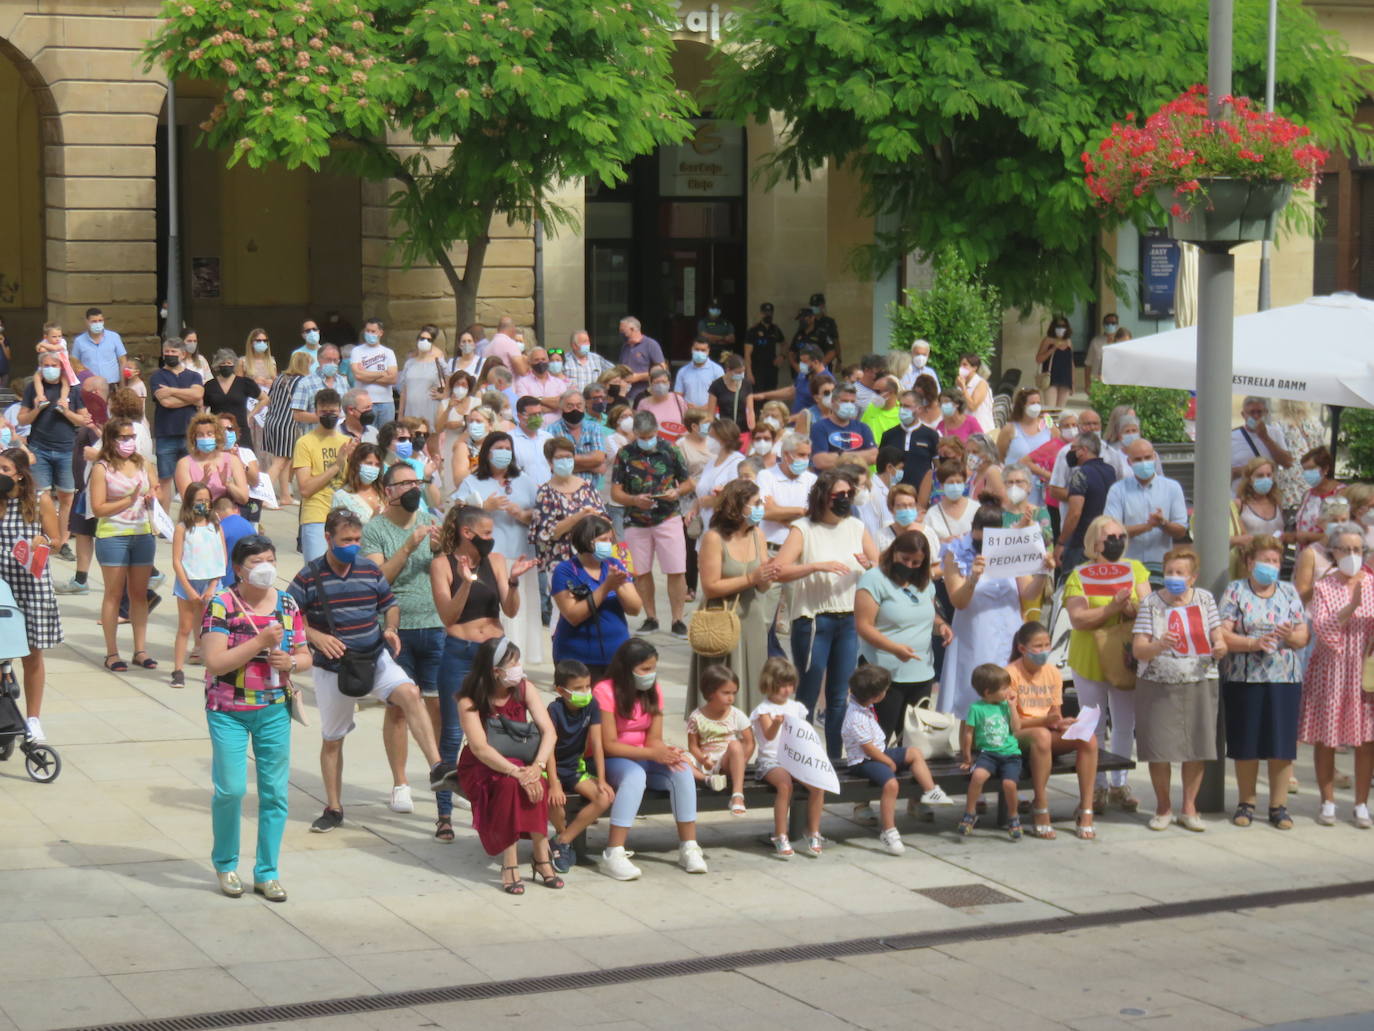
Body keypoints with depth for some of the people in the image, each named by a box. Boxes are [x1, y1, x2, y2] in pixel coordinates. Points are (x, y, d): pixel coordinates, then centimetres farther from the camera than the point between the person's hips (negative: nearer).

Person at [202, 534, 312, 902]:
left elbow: (305, 656, 13)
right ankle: (225, 864, 19)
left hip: (275, 710, 4)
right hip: (228, 712, -4)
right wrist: (261, 642, -22)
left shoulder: (287, 605, 5)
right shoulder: (221, 606, -9)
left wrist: (290, 662, -10)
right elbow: (214, 662, -17)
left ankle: (267, 872, 16)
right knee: (231, 789, -5)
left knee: (275, 790, 4)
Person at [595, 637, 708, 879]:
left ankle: (689, 847, -20)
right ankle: (613, 854, -42)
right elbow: (609, 745, -19)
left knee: (682, 769, -22)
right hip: (612, 760, -6)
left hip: (644, 759, 6)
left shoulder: (653, 691, 5)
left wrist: (666, 753, -24)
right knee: (635, 775, -38)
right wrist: (653, 754, -26)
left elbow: (654, 739, 1)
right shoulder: (605, 691, -15)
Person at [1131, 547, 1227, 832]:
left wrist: (1220, 648, -18)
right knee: (1159, 747, -3)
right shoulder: (1151, 603, -1)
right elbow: (1138, 650, -6)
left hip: (1198, 684, 2)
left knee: (1197, 747, 0)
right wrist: (1159, 645, -26)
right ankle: (1163, 807, 15)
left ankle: (1189, 808, 15)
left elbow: (1219, 638, 6)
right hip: (1158, 686, -2)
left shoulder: (1205, 599, 6)